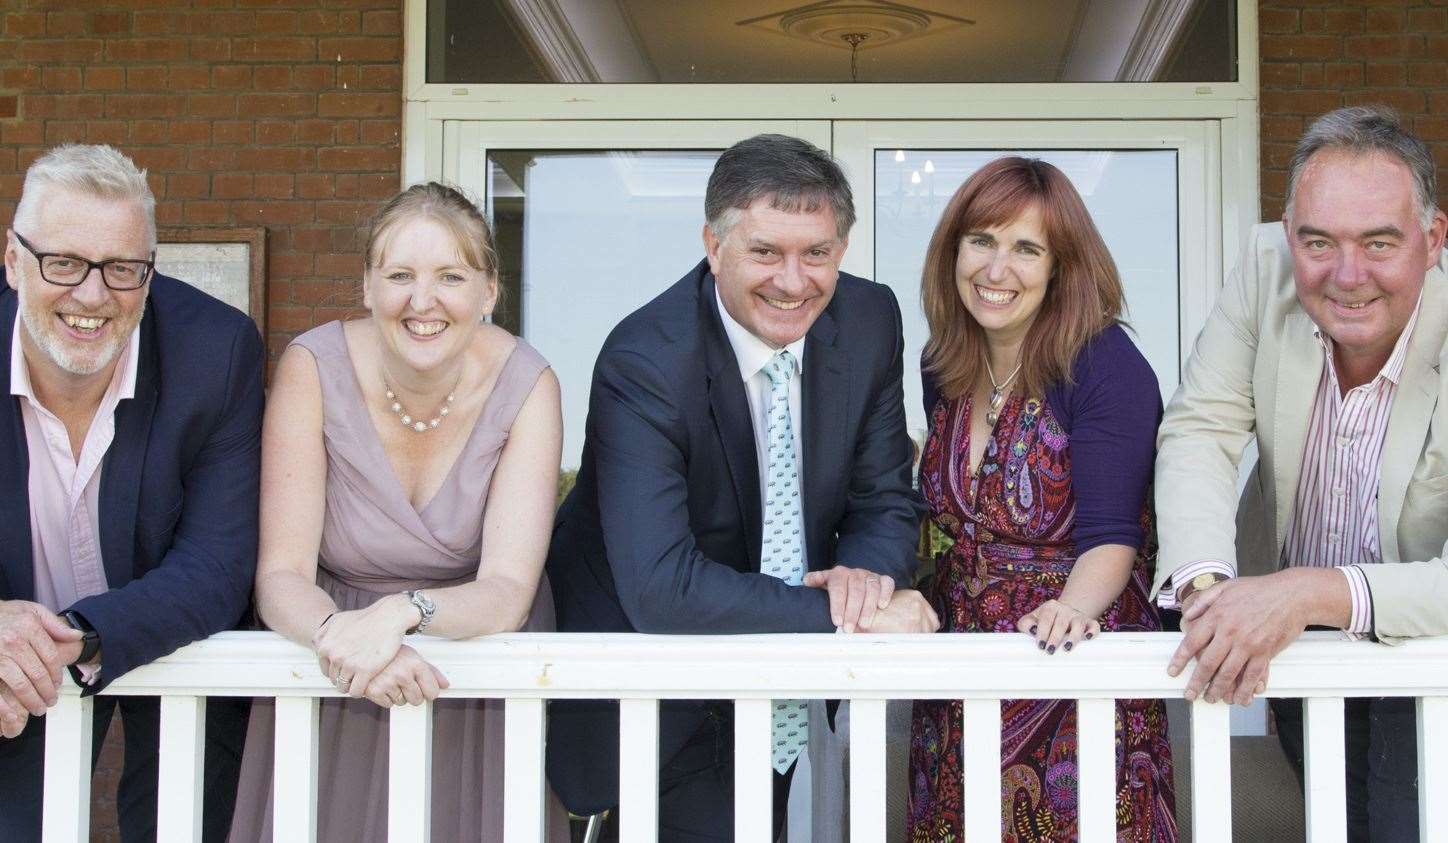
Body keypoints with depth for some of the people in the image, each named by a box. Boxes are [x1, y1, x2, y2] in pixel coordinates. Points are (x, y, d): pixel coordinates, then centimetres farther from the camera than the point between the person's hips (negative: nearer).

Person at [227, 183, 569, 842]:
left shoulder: (525, 385, -14)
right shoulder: (313, 368, -15)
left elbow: (508, 591, -20)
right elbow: (280, 577, -17)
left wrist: (400, 612, -39)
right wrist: (339, 633, -39)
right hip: (333, 690, 0)